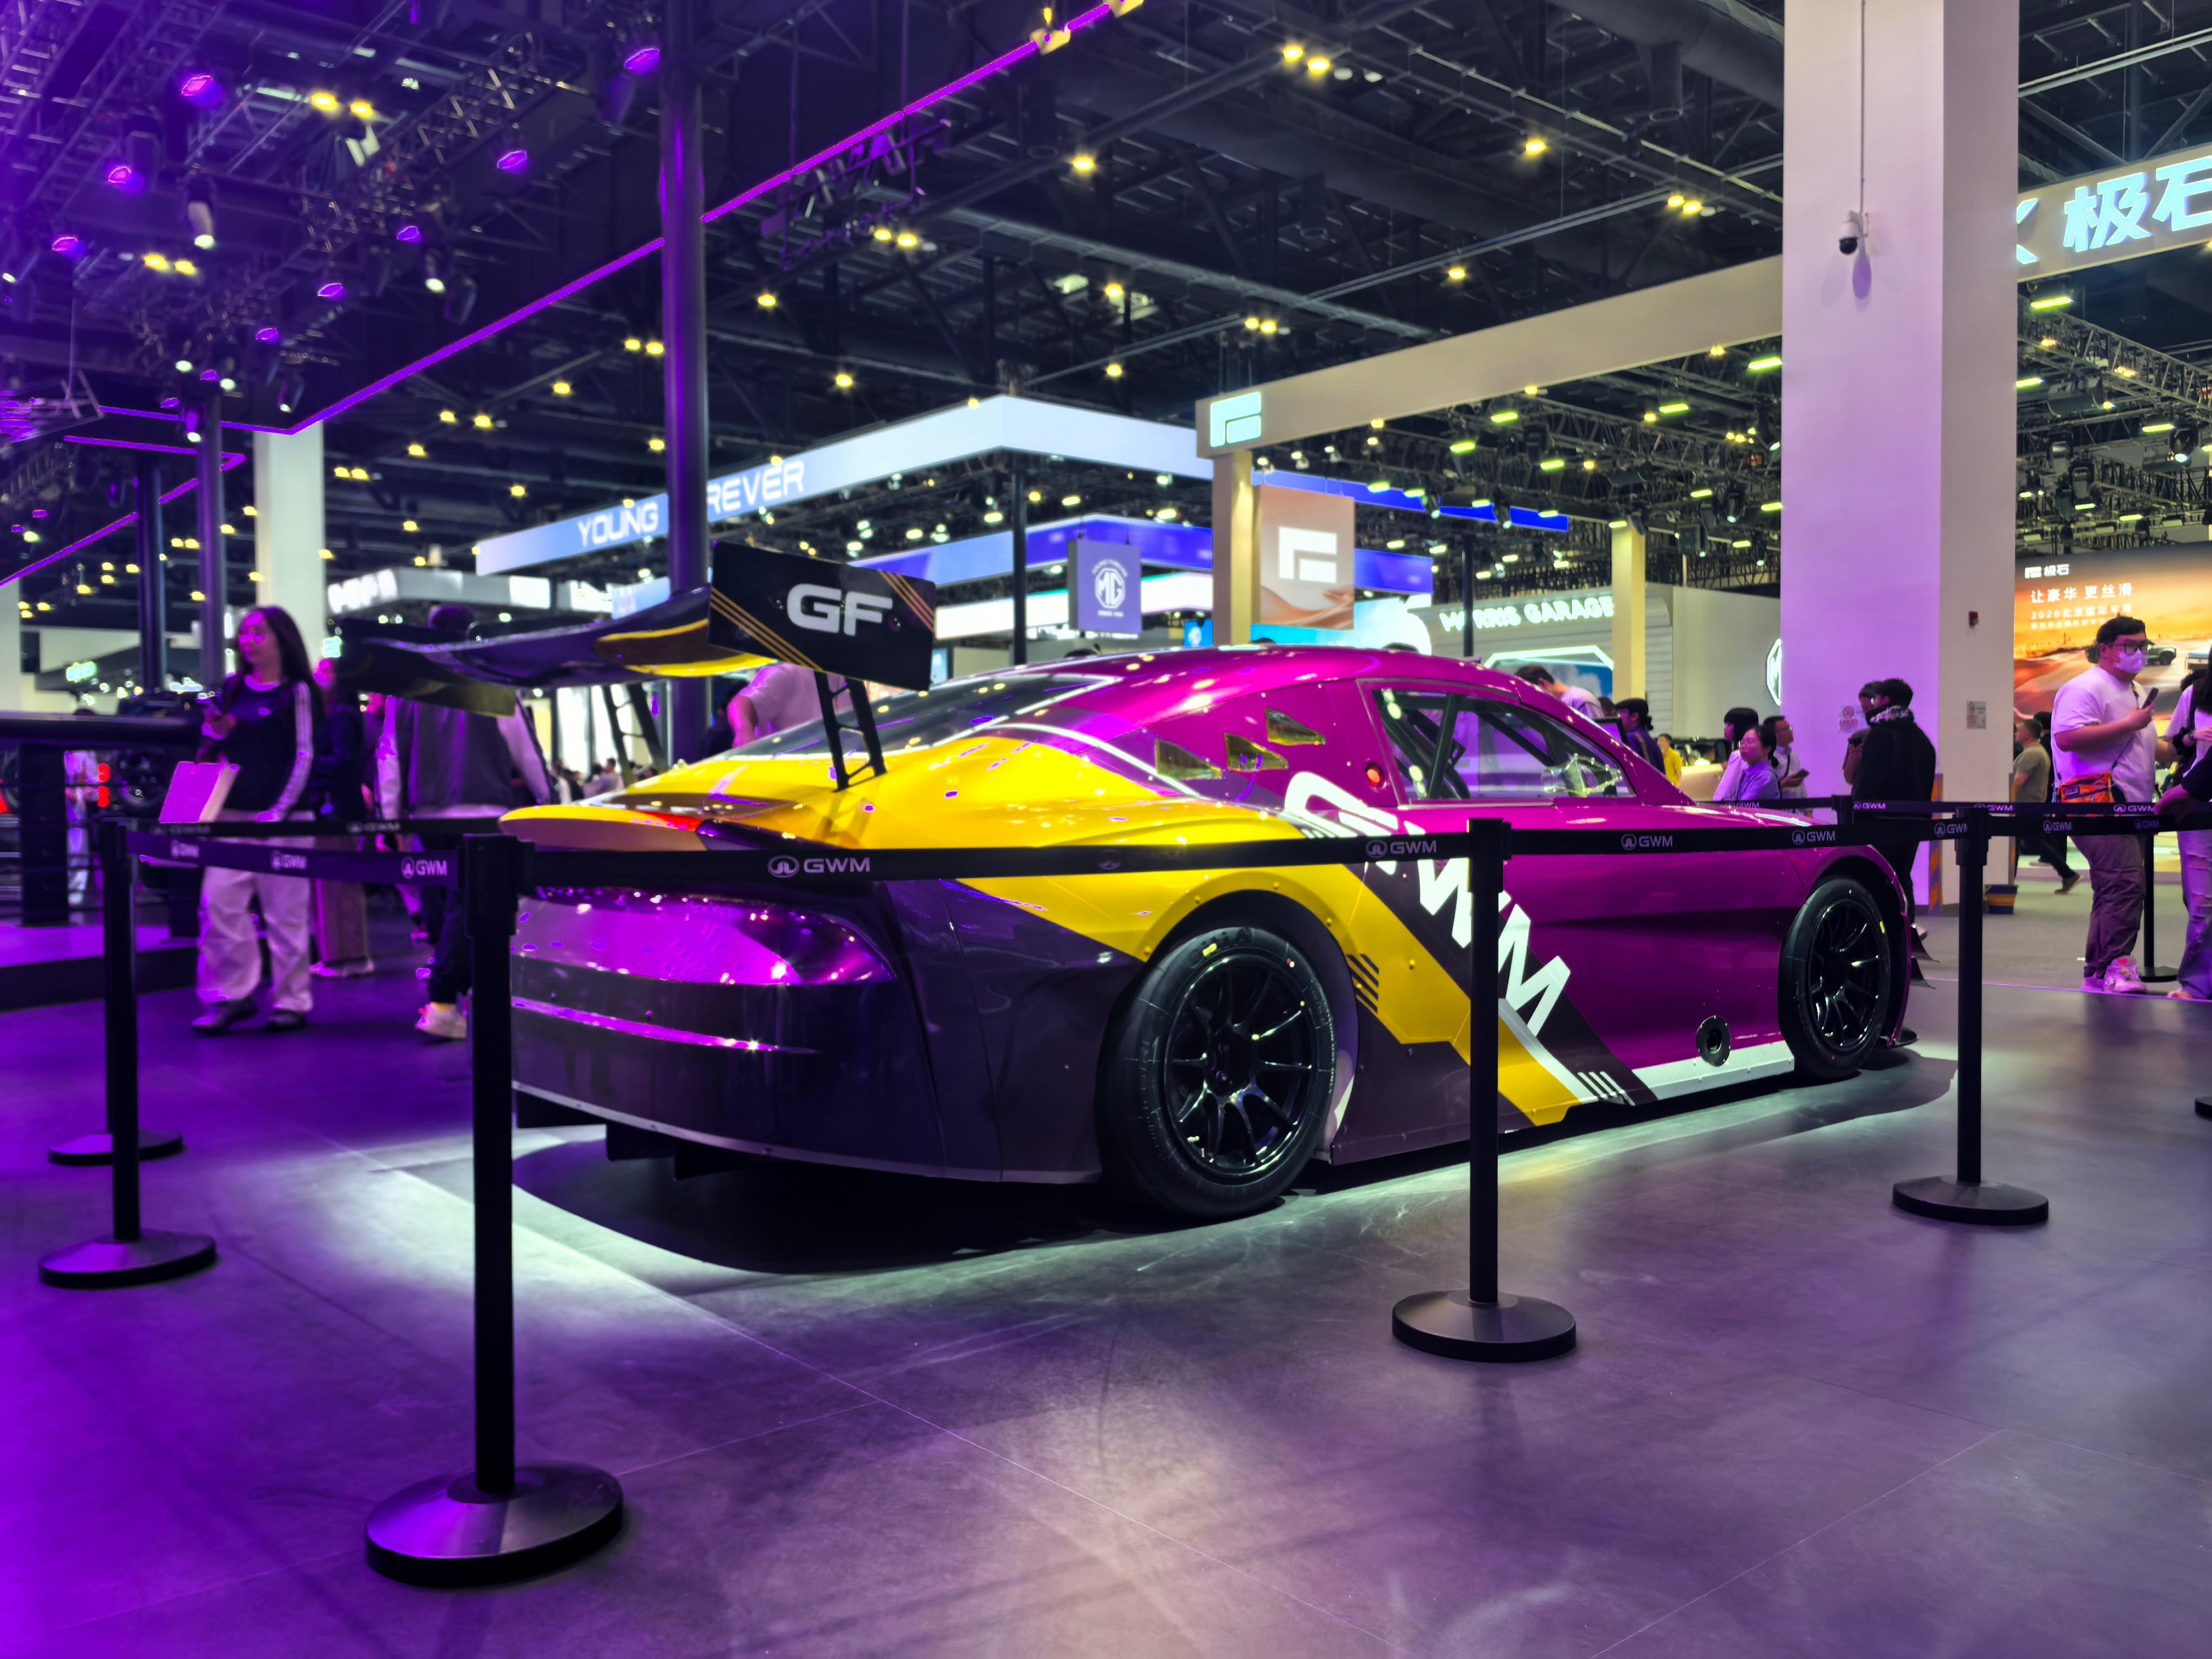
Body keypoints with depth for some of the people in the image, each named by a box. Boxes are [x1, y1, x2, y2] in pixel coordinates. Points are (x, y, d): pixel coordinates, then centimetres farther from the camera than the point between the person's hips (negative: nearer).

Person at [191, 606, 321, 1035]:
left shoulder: (296, 692, -1)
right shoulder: (232, 689, 13)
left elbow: (303, 757, -6)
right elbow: (213, 749, 21)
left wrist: (279, 811, -13)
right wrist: (215, 731, -2)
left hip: (281, 817, -5)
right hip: (233, 814, 5)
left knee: (284, 912, -2)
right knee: (218, 901, -4)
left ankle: (291, 1001, 7)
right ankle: (232, 994, 6)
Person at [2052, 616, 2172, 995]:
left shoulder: (2135, 693, 25)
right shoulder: (2086, 688, -8)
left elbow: (2147, 748, 34)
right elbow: (2067, 737, -23)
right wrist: (2129, 724, -16)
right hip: (2099, 804, -10)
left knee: (2112, 892, 10)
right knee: (2125, 883, -20)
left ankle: (2097, 975, 14)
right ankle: (2117, 967, -20)